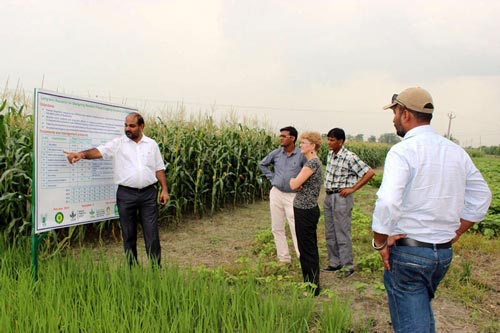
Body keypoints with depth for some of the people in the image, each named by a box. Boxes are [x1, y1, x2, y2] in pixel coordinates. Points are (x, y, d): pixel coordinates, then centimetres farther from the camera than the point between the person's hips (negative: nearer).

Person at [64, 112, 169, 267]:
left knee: (151, 233, 3)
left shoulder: (152, 144, 7)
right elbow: (99, 151, -11)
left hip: (148, 193, 0)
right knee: (129, 234, 10)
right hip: (126, 194, 0)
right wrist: (82, 154, -30)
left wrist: (164, 189, 3)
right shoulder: (118, 143, 3)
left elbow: (159, 169, 9)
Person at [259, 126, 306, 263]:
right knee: (277, 228, 10)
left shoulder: (301, 155, -10)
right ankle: (284, 258, 22)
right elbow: (262, 164, 16)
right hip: (276, 193, 4)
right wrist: (271, 177, 7)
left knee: (296, 229, -5)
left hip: (293, 196, -4)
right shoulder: (276, 153, 1)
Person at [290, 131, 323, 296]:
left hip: (306, 210, -10)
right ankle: (309, 282, 30)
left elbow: (294, 185, -23)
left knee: (307, 249, 0)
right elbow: (298, 184, 12)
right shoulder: (312, 161, 13)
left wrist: (292, 180, -1)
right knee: (308, 248, 18)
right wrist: (296, 182, -10)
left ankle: (313, 288, 11)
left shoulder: (312, 162, -19)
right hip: (305, 209, 10)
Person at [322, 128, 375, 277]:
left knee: (342, 233, -2)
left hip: (341, 198, -8)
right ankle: (334, 262, 26)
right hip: (328, 197, 8)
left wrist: (353, 188, -16)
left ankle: (348, 265, 11)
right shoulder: (330, 154, 6)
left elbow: (370, 172, -18)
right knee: (330, 233, 13)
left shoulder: (350, 157, -17)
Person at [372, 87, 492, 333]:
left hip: (407, 251, -7)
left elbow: (387, 203, -27)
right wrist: (453, 234, 15)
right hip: (445, 253, 7)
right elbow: (480, 199, 13)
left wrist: (380, 242, -13)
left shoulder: (403, 150, -16)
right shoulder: (456, 151, 6)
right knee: (423, 313, 26)